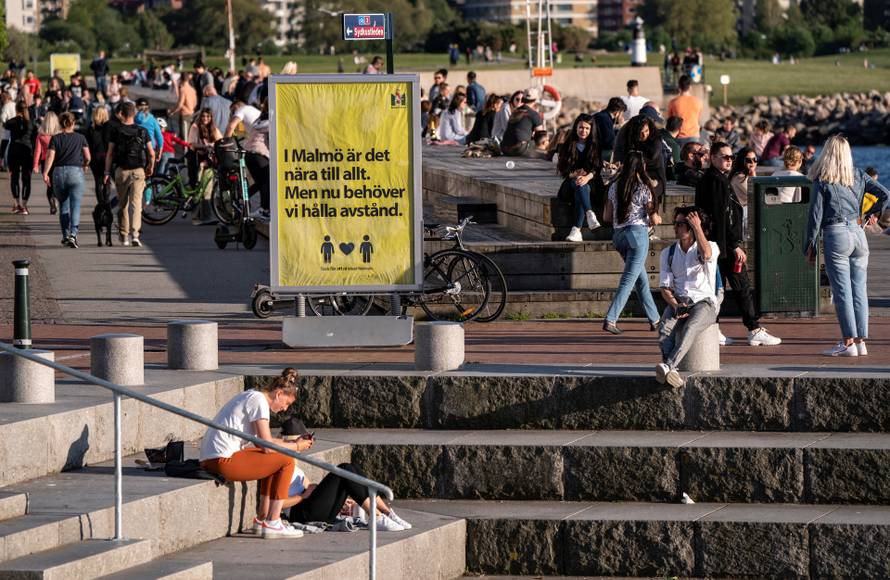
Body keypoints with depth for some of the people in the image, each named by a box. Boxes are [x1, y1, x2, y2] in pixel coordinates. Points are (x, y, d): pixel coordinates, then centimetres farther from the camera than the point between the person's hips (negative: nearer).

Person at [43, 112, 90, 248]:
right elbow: (87, 157, 4)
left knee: (63, 206, 15)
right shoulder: (80, 138, 6)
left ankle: (65, 235, 16)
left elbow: (50, 156, -7)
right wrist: (85, 165, 25)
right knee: (75, 206, -6)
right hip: (75, 171, -1)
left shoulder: (55, 138, 5)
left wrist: (45, 173, -13)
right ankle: (73, 234, -23)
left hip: (58, 172, 1)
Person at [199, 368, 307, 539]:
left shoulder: (250, 397, 21)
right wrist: (296, 447, 2)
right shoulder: (259, 401, -9)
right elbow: (267, 446, -12)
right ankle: (272, 524, -2)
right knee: (286, 461, -3)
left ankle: (262, 519, 26)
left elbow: (263, 440, 25)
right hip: (223, 461, -10)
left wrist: (289, 442, 17)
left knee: (272, 459, 26)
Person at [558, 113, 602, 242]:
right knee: (580, 187, -37)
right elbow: (562, 169, 5)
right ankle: (590, 215, -59)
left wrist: (587, 177, -22)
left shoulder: (595, 147, 10)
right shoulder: (567, 146, 12)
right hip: (571, 182, 1)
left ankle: (576, 230, -50)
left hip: (591, 183, -1)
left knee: (581, 189, -37)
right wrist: (574, 175, -16)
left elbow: (598, 169, -2)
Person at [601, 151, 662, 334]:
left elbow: (607, 216, 10)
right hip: (637, 233, -6)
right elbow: (654, 220, -4)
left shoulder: (614, 187, 7)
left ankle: (654, 319, 26)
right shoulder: (643, 189, -8)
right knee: (629, 279, -6)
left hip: (619, 234, 6)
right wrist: (657, 218, 18)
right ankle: (610, 319, -17)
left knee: (641, 278, 18)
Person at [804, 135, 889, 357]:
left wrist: (810, 246, -1)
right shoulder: (858, 176, 8)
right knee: (859, 289, 8)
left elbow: (815, 215, -6)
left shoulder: (822, 181, -4)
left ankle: (848, 342, -7)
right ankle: (861, 341, 9)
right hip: (858, 235, 5)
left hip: (835, 237, -5)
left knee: (842, 291, -4)